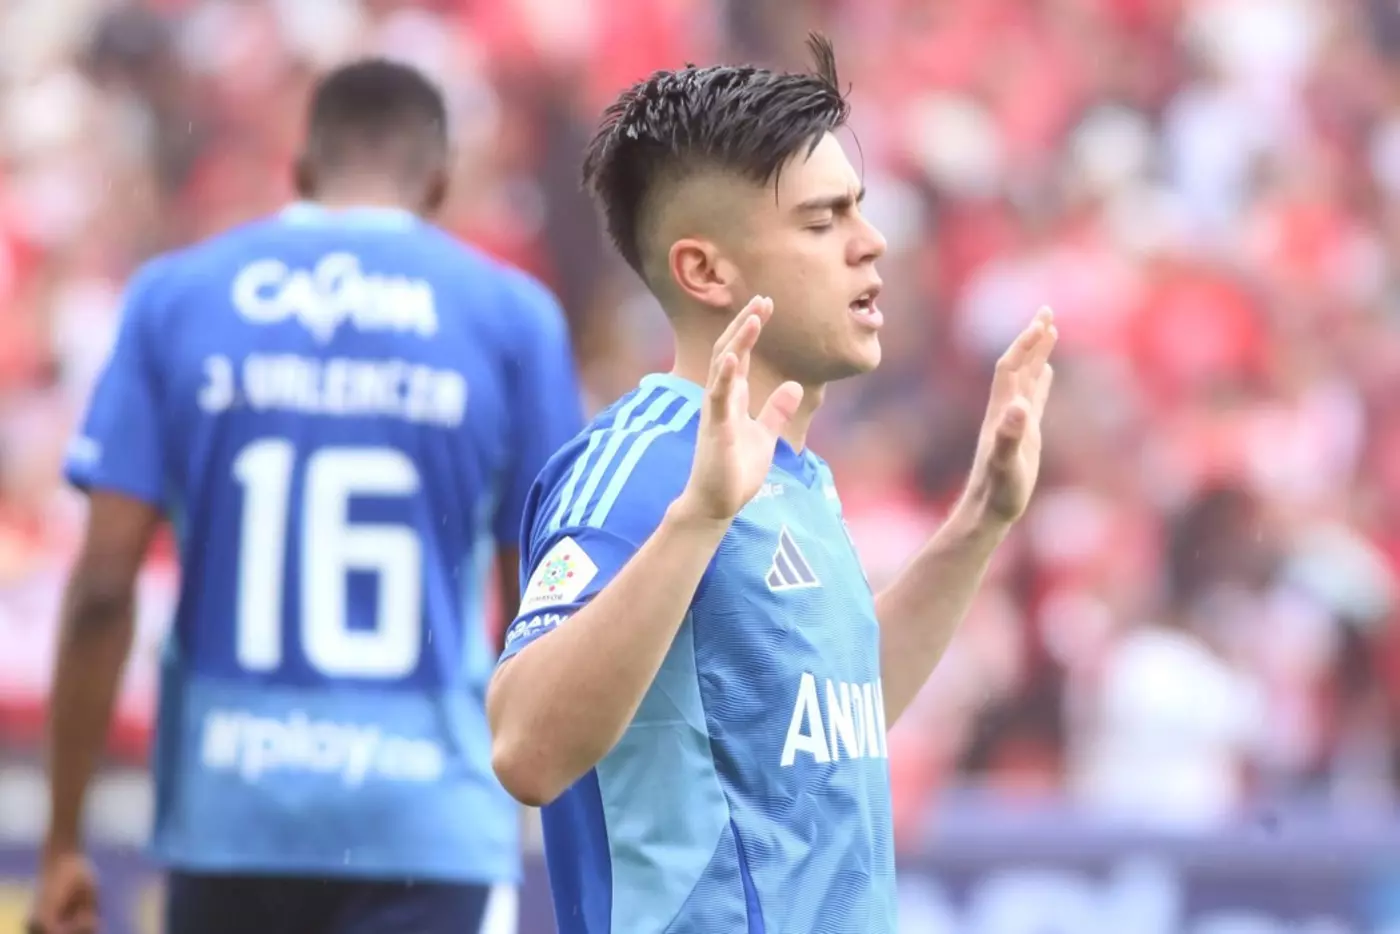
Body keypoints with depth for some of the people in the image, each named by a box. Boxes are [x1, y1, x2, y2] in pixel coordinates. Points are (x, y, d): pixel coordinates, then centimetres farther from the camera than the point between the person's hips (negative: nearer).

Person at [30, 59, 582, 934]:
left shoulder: (176, 295, 5)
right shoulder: (509, 314, 2)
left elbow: (103, 589, -1)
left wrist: (63, 841, 4)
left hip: (228, 804, 2)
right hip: (427, 819, -2)